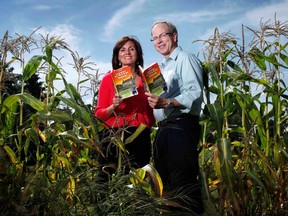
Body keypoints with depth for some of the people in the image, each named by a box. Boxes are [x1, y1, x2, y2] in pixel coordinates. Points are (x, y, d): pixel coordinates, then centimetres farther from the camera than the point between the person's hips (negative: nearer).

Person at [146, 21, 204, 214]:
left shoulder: (185, 59, -4)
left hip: (181, 126, -9)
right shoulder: (162, 67, 25)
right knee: (167, 181, 14)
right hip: (164, 129, 10)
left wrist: (166, 103, -29)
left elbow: (195, 93, -18)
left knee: (183, 183, -11)